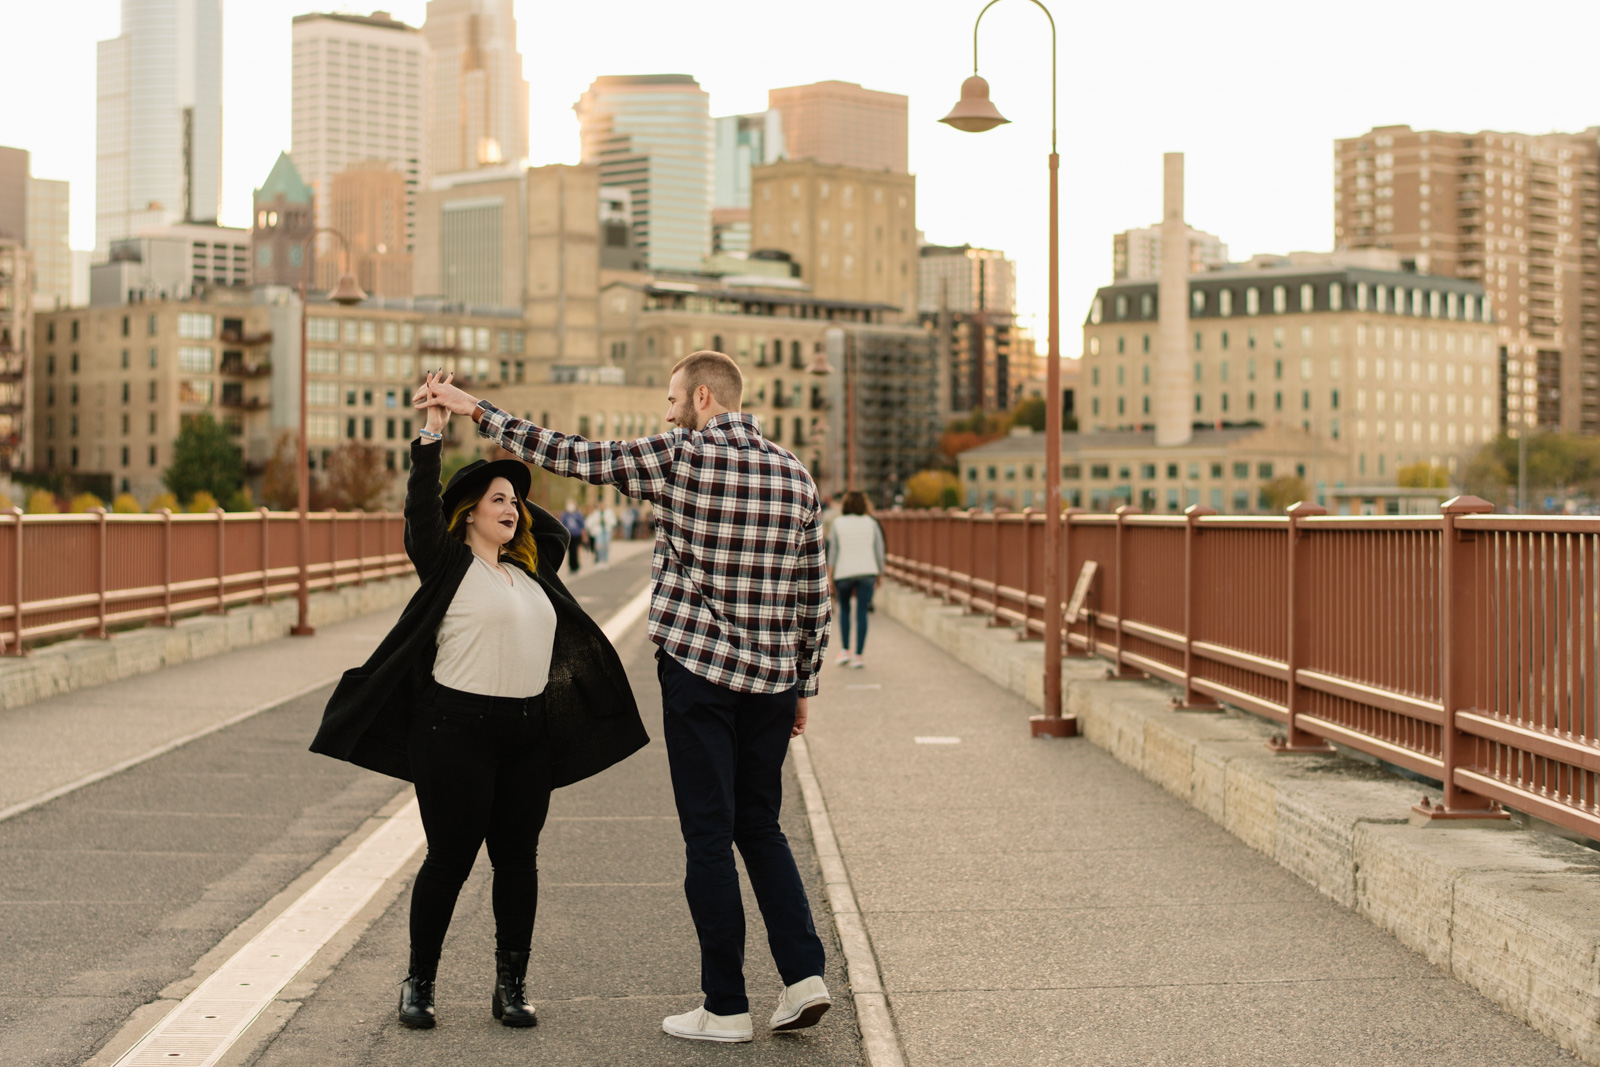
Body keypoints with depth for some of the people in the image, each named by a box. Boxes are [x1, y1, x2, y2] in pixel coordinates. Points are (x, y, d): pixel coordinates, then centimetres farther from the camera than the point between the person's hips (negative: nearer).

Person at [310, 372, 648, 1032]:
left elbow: (553, 531, 33)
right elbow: (422, 508, -15)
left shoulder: (529, 571, 16)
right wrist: (432, 435, -21)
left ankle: (511, 988, 15)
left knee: (517, 859, 7)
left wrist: (515, 491, 23)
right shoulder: (449, 564, -1)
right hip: (457, 730, -6)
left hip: (528, 733, 6)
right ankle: (419, 983, 15)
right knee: (450, 860, -1)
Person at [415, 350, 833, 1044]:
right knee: (760, 827, 17)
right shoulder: (796, 476, 6)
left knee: (709, 837, 2)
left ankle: (726, 1006, 7)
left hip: (698, 672, -5)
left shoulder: (680, 457, -9)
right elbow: (813, 596, 8)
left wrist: (475, 410, 4)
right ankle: (803, 974, 7)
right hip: (773, 681, 5)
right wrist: (804, 685, 16)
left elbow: (571, 456, -5)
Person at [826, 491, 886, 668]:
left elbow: (833, 551, -2)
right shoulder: (871, 523, 3)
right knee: (862, 612, 1)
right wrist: (879, 573, 13)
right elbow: (879, 549, 4)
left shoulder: (838, 523, 0)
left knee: (844, 609, 18)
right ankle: (858, 656, -2)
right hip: (866, 571, 0)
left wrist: (830, 576, 0)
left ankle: (844, 651, 11)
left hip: (843, 572, 0)